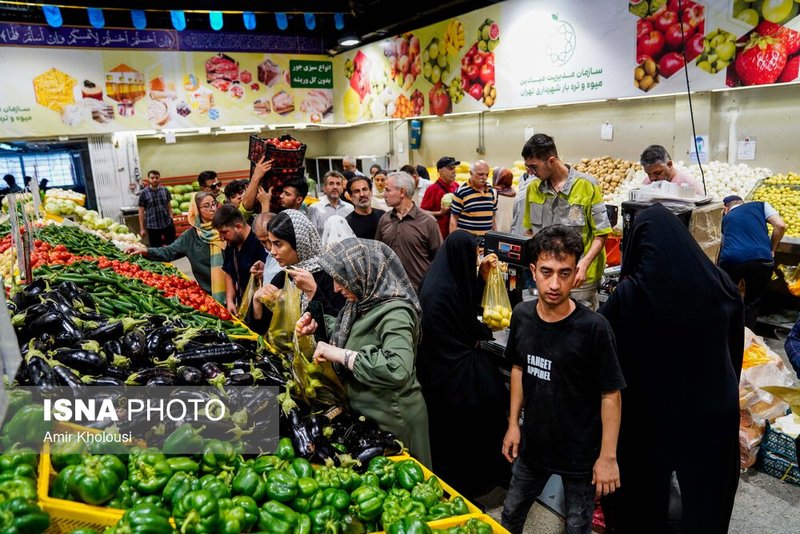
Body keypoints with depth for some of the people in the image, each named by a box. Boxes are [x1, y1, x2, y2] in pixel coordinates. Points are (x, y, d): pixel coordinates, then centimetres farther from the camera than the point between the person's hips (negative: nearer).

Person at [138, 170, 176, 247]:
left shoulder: (165, 190, 3)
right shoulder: (144, 193, -4)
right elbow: (141, 212, -1)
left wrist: (172, 220, 5)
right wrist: (142, 229, -3)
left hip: (168, 224, 2)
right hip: (152, 227, -2)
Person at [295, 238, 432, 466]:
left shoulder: (394, 313, -26)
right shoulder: (363, 301, -1)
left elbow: (398, 369, -43)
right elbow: (349, 336, 19)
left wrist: (340, 355, -35)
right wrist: (316, 327, 1)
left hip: (390, 418, -8)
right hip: (363, 410, 8)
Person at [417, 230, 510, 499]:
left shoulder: (448, 279, 1)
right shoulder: (442, 291, -28)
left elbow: (470, 308, 13)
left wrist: (481, 276, 3)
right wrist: (487, 330, -7)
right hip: (455, 374, -9)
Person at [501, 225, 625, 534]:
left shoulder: (594, 327, -23)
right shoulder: (522, 315, -9)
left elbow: (610, 394, -15)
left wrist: (608, 456, -12)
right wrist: (513, 423, 6)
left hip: (581, 452, -4)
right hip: (533, 443, 4)